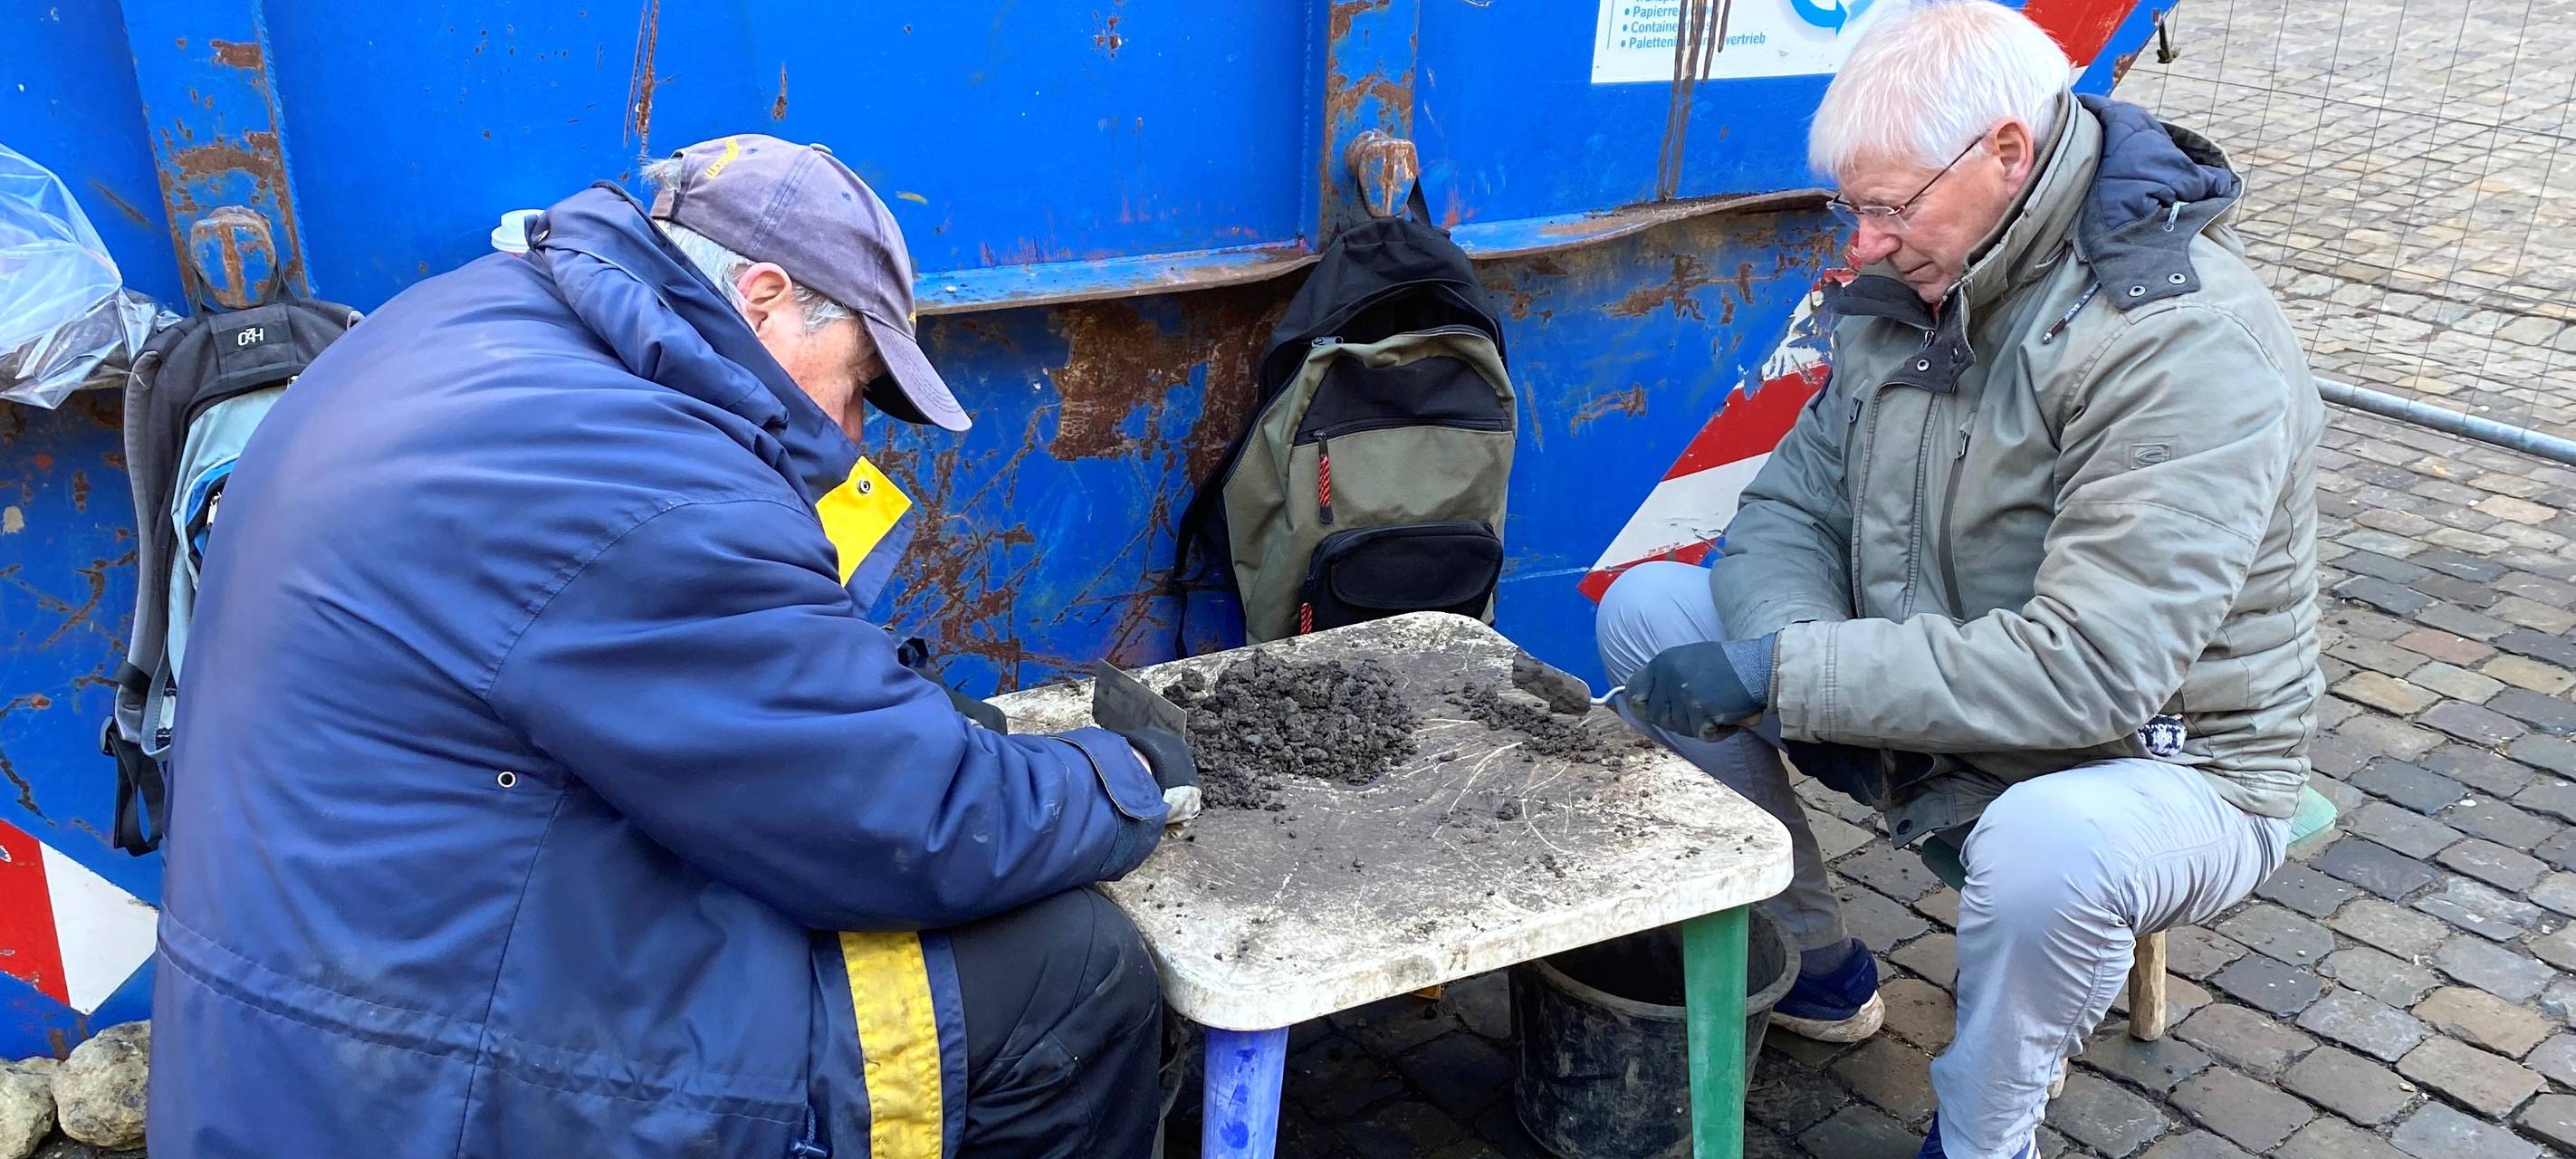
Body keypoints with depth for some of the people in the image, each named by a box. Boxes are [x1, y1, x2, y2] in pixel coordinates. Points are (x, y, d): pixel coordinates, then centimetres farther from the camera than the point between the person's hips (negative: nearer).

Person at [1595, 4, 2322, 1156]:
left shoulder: (2191, 347, -26)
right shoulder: (1913, 285, -3)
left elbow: (2084, 673, -33)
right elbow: (1791, 508, 0)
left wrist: (1781, 673, -35)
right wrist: (1787, 650, -23)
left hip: (2155, 767, -7)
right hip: (1933, 723, 7)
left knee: (2043, 843, -41)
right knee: (1645, 608, -3)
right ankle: (1808, 965, 12)